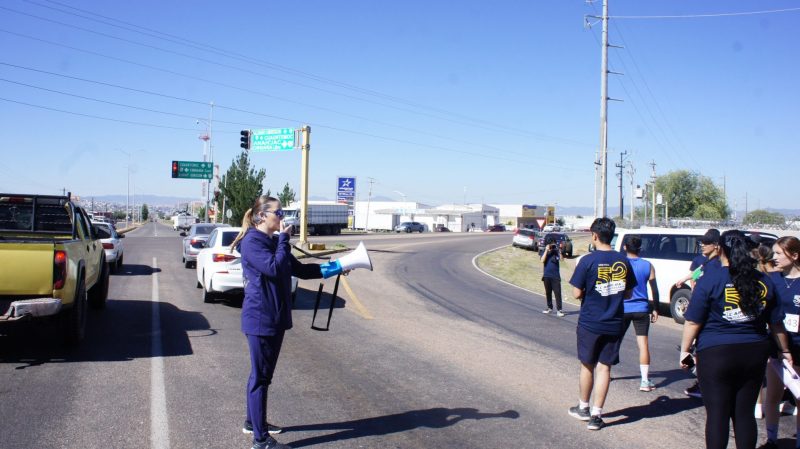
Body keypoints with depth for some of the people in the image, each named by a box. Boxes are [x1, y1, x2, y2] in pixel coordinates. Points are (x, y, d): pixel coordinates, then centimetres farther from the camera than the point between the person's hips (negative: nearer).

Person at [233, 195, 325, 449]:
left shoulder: (274, 241, 13)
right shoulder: (252, 242, -14)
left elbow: (299, 269, 15)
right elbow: (274, 267, -27)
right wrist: (284, 238, -16)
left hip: (276, 317, 9)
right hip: (260, 318, -9)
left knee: (263, 373, 19)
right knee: (260, 376, -3)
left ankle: (253, 421, 34)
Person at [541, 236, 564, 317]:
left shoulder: (556, 252, 0)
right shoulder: (545, 252, 3)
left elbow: (561, 259, -15)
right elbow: (542, 260, -14)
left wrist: (559, 250, -23)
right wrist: (546, 250, -17)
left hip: (556, 276, -2)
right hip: (547, 276, 2)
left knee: (557, 293, -7)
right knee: (548, 292, 12)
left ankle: (559, 309, -6)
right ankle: (549, 308, 25)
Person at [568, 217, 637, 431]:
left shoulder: (588, 261, -13)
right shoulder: (623, 261, 0)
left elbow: (577, 293, -12)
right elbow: (628, 293, 8)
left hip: (589, 323, -3)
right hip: (614, 324, 3)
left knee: (587, 365, 13)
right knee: (604, 367, 7)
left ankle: (583, 407, 28)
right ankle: (596, 414, 7)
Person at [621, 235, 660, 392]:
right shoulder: (648, 266, -1)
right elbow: (654, 290, 2)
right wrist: (655, 309, 12)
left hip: (622, 309, 0)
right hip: (641, 309, 0)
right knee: (643, 343, -1)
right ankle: (645, 381, -6)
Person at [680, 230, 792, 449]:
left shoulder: (710, 280, -9)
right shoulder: (764, 282, 5)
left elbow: (693, 322, -10)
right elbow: (776, 323, 12)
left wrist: (684, 350, 0)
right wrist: (785, 351, 25)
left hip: (715, 354, -4)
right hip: (755, 355, 4)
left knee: (717, 414, 2)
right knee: (745, 413, 12)